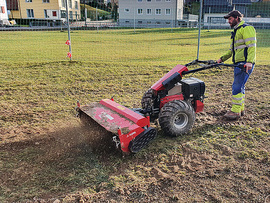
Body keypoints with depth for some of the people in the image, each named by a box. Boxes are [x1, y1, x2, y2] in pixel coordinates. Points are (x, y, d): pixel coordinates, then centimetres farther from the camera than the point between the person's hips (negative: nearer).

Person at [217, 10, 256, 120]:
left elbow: (252, 46, -19)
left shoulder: (246, 28, -8)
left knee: (237, 87, -11)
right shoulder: (236, 31, 23)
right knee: (239, 86, 13)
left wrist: (249, 61, -30)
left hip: (245, 63, -10)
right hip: (239, 63, 10)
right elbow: (232, 50, 29)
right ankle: (241, 109, 23)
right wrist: (222, 59, 22)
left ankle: (235, 111, -5)